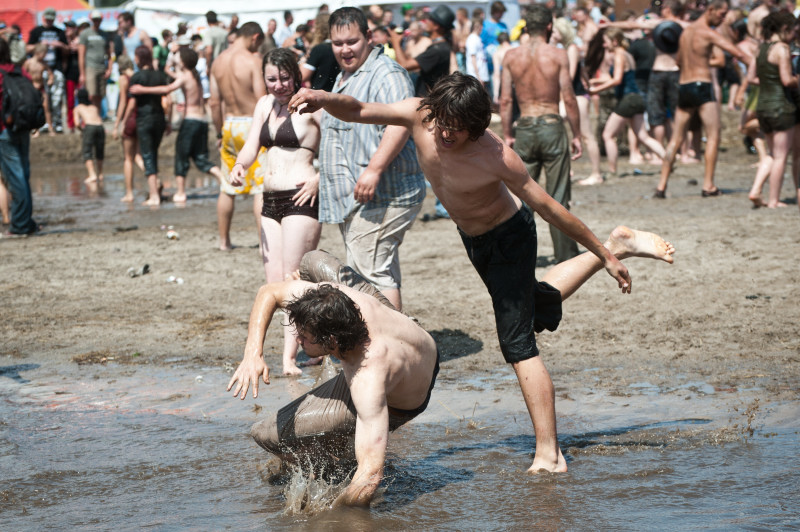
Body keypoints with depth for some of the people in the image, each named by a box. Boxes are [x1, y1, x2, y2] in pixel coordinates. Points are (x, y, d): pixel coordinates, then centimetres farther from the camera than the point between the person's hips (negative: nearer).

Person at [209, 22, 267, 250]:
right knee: (260, 188, -4)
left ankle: (224, 240, 22)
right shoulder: (253, 61, -13)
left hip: (229, 124, 6)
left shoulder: (218, 62, 6)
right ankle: (265, 241, -8)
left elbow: (214, 102, 9)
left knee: (227, 188, 14)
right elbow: (261, 100, -16)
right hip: (252, 124, -6)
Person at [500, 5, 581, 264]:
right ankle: (565, 255, 8)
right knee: (558, 197, 4)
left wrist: (507, 136, 5)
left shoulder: (511, 56, 1)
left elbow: (505, 100, -1)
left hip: (524, 129, 2)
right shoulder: (558, 55, -6)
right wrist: (577, 135, 0)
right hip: (552, 126, -2)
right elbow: (568, 98, -7)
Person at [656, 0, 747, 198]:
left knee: (676, 139, 9)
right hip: (702, 87, -7)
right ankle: (708, 185, -7)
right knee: (713, 136, -1)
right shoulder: (707, 33, -9)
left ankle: (661, 186, 4)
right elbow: (739, 54, -17)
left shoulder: (686, 31, 16)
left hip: (683, 86, 7)